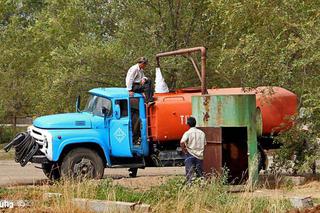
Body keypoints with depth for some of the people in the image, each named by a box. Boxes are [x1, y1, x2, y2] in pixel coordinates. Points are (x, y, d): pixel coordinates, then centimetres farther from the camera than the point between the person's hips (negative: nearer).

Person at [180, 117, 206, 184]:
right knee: (200, 174, 11)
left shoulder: (187, 133, -9)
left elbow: (182, 143, -23)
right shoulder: (202, 133, 8)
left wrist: (184, 150, -10)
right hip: (200, 156, 4)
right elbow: (204, 144, 14)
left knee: (189, 173, -1)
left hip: (190, 155, -4)